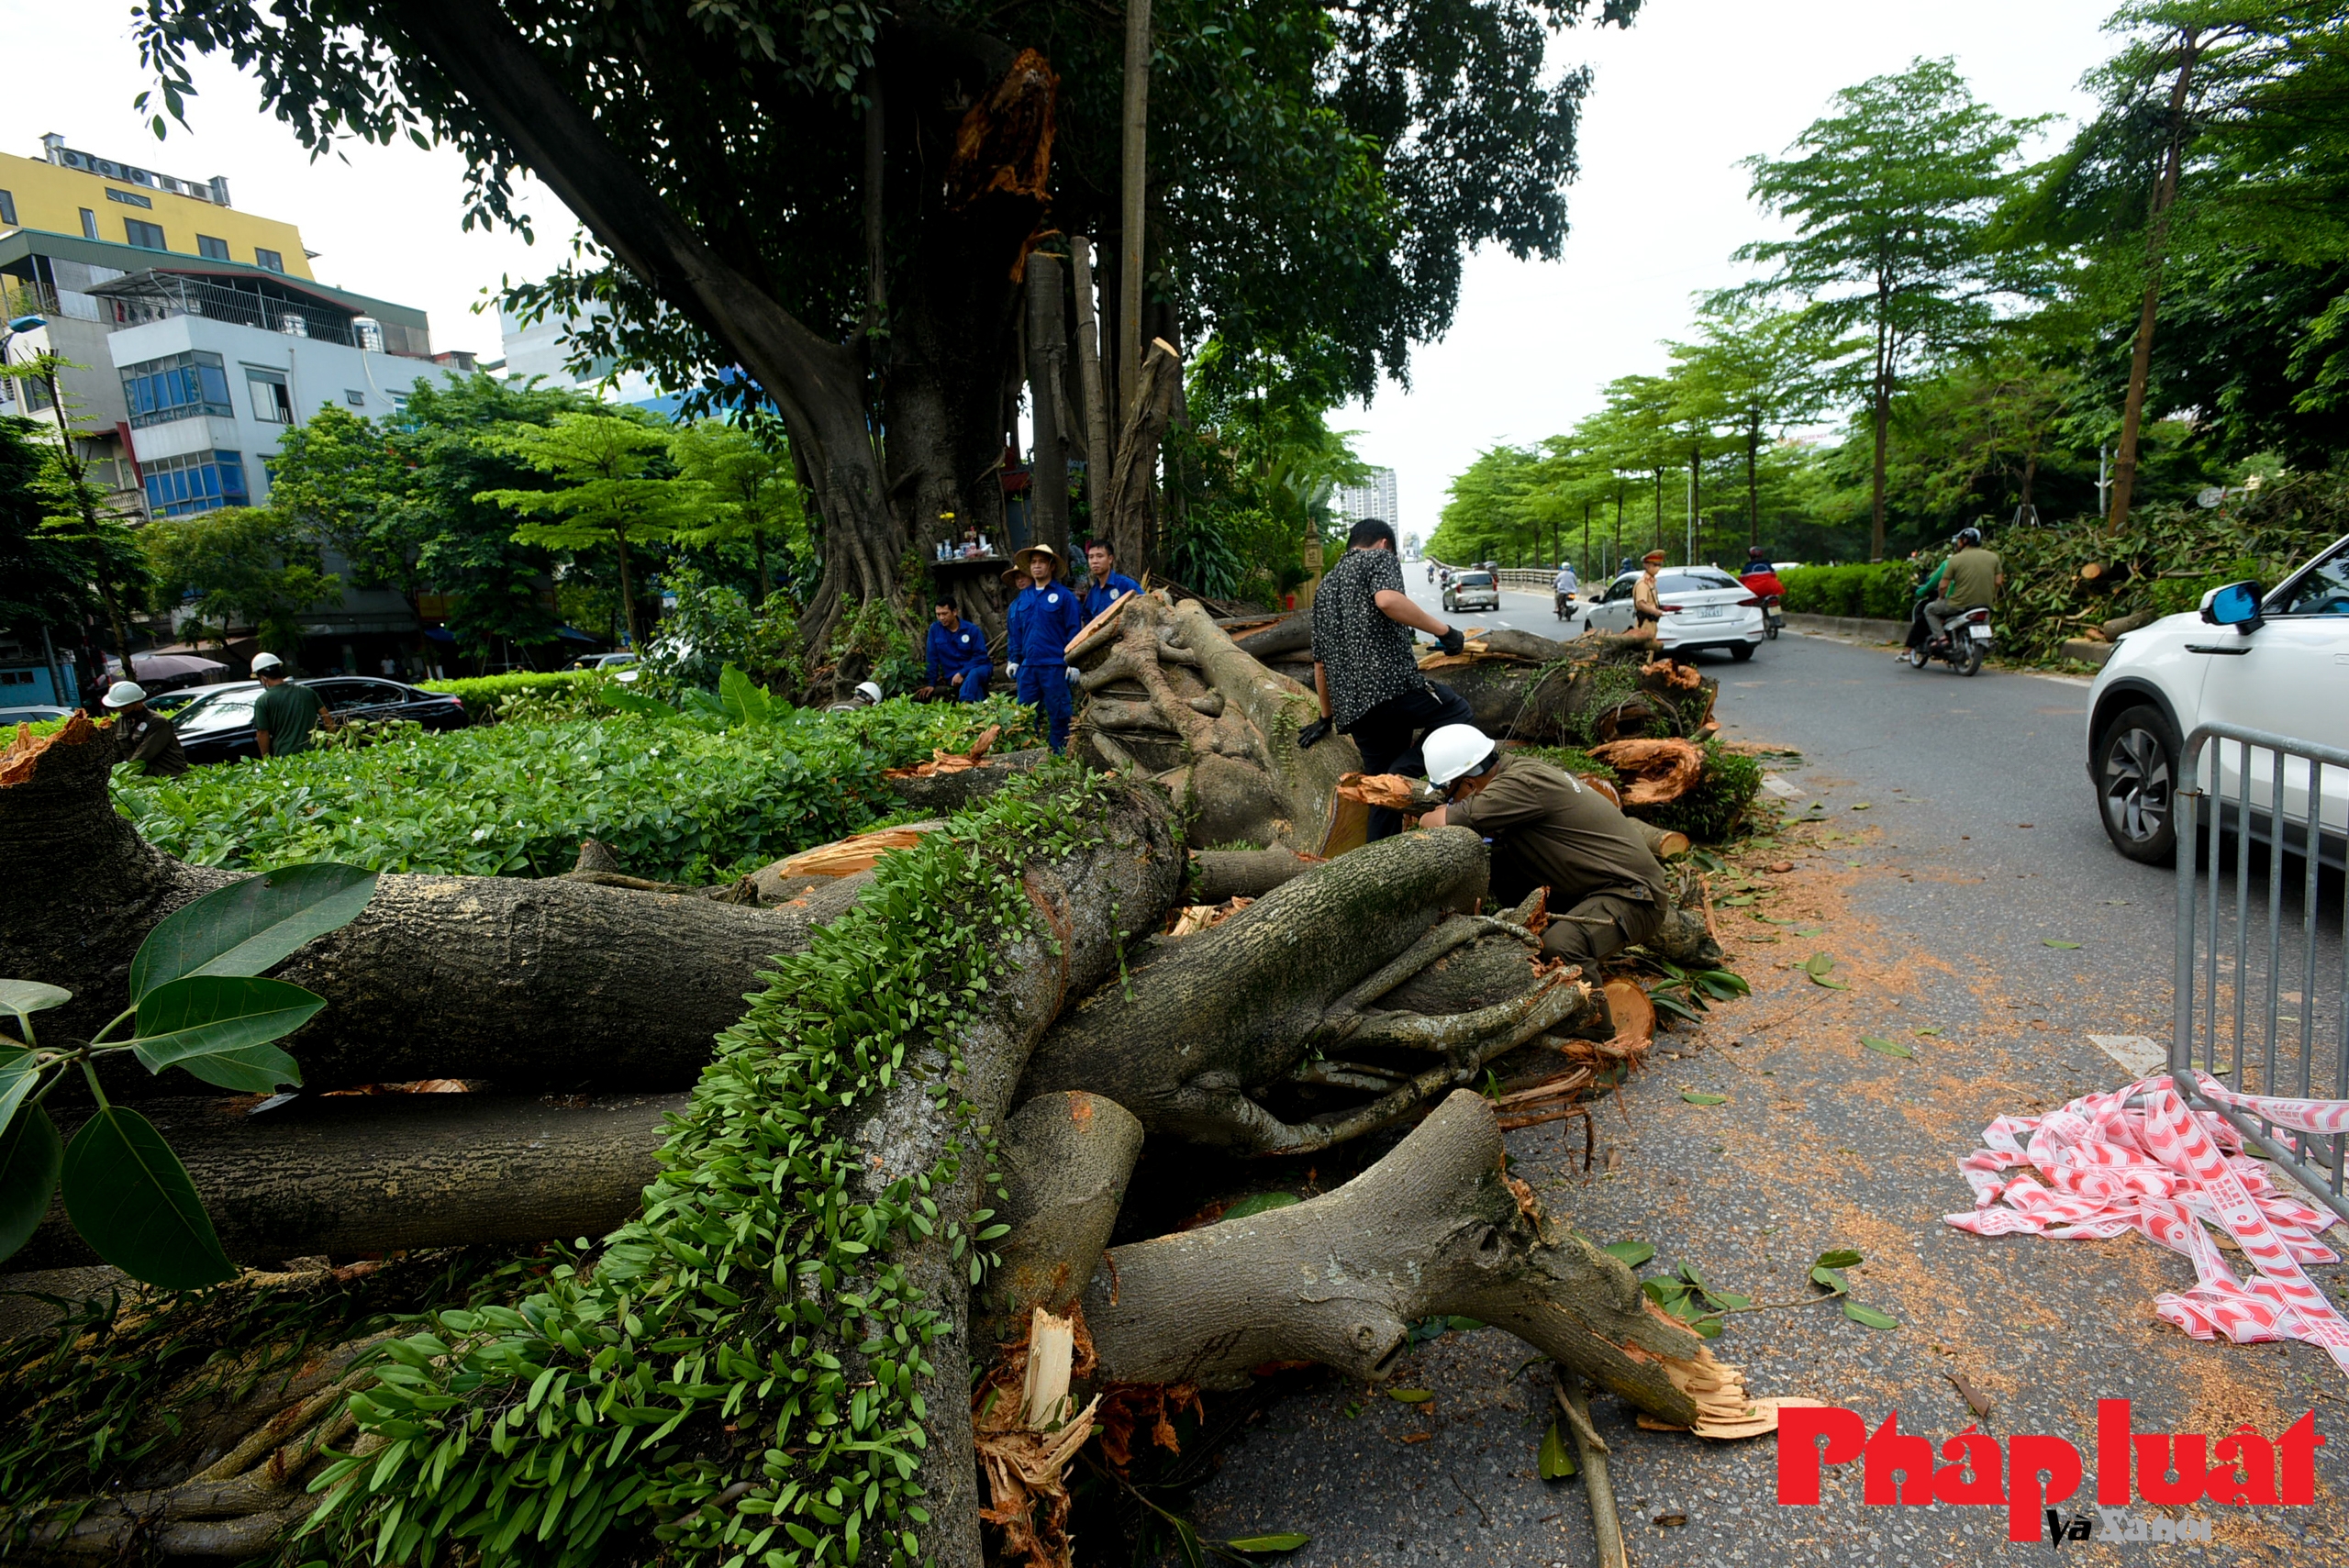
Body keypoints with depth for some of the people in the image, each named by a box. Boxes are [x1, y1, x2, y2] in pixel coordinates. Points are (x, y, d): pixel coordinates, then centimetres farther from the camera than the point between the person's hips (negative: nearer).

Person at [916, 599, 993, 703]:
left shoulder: (972, 630, -6)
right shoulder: (935, 629, 0)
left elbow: (980, 656, -9)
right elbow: (933, 658, 3)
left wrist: (962, 674, -19)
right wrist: (932, 684, 0)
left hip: (978, 669, -4)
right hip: (953, 677, 4)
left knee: (974, 674, -38)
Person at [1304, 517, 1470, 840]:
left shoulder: (1325, 586, 27)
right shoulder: (1380, 558, 8)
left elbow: (1320, 663, 27)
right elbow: (1387, 599, -17)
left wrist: (1327, 717, 33)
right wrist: (1443, 630, -12)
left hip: (1353, 707, 7)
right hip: (1392, 682, -7)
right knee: (1458, 713, 14)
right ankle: (1404, 771, -7)